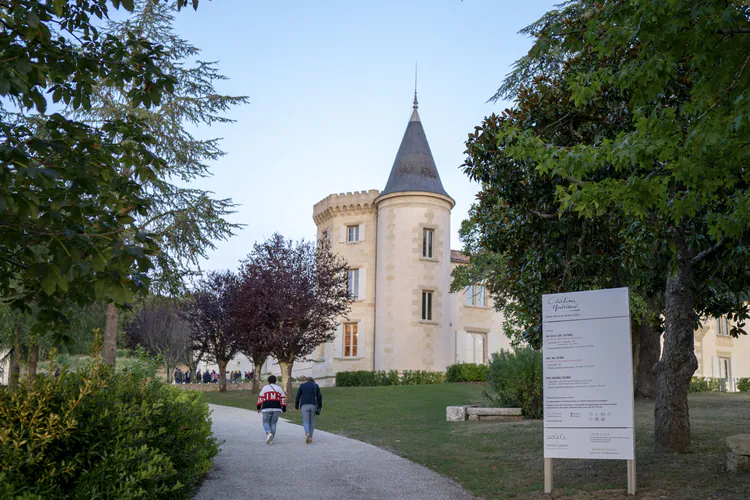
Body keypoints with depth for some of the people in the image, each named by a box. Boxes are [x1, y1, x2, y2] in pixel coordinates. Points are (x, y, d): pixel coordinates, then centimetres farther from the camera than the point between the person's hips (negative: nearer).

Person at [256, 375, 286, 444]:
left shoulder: (265, 388, 4)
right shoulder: (279, 388, 11)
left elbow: (260, 399, 3)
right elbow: (283, 399, 7)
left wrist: (258, 408, 14)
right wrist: (284, 409, 11)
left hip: (267, 408, -2)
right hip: (277, 408, 2)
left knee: (266, 423, 9)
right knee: (273, 423, 13)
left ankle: (269, 434, -19)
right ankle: (271, 439, 8)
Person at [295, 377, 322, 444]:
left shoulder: (302, 385, 8)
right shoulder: (316, 386, 8)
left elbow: (297, 397, 5)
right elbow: (319, 397, 4)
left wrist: (296, 407, 13)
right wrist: (320, 406, 12)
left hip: (305, 406, -1)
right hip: (313, 406, 1)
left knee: (305, 422, -2)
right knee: (312, 422, 14)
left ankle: (307, 433, -30)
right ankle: (310, 438, 11)